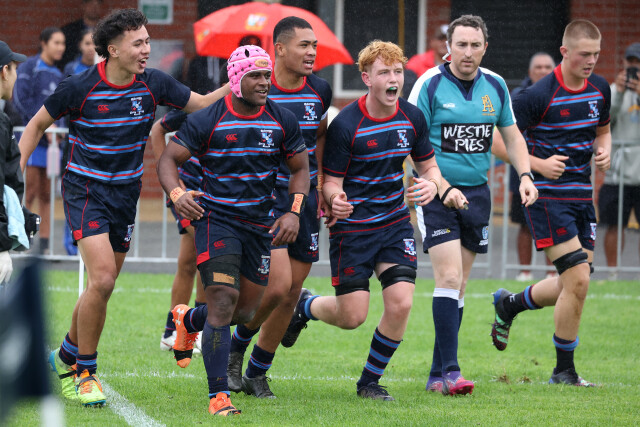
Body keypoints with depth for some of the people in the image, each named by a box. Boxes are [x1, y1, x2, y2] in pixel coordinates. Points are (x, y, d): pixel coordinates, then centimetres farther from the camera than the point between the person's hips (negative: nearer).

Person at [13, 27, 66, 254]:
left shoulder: (58, 74, 17)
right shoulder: (29, 67, -3)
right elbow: (21, 100, -12)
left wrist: (58, 129, 3)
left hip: (51, 140, 6)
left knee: (46, 195, 5)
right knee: (30, 192, -8)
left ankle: (45, 244, 7)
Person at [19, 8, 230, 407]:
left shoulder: (153, 83, -4)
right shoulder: (80, 87, -13)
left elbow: (203, 103, 4)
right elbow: (37, 124, 0)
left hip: (126, 194, 5)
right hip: (85, 191, -5)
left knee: (102, 286, 9)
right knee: (102, 278, -19)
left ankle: (67, 356, 32)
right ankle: (85, 371, -5)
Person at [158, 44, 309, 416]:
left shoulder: (283, 121, 1)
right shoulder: (207, 121, -9)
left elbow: (300, 167, 11)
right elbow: (169, 159, -6)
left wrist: (295, 213, -3)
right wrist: (177, 194, -27)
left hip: (261, 225, 5)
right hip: (217, 218, -5)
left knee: (245, 312, 10)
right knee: (223, 301, -18)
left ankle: (188, 320, 44)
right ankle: (219, 395, -16)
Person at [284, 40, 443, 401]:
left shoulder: (412, 117, -1)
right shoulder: (345, 124, -16)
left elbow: (429, 166, 11)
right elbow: (330, 182, -11)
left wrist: (431, 184, -13)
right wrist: (335, 199, -34)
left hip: (395, 222, 4)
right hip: (352, 227, -4)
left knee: (401, 304, -12)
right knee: (352, 316, -5)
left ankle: (371, 381, 9)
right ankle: (304, 306, 31)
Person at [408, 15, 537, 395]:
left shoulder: (495, 86, 5)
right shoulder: (430, 84, -10)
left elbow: (512, 136, 17)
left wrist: (525, 175, 1)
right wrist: (443, 187, -19)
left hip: (477, 192, 5)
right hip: (436, 194, -5)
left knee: (459, 286, 8)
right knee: (449, 278, -17)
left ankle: (438, 374, 14)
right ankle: (450, 369, -18)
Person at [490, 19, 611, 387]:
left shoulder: (600, 89, 6)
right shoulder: (540, 95, -14)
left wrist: (604, 150, 2)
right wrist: (538, 164, -20)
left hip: (582, 194, 7)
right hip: (548, 196, -7)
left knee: (572, 286, 7)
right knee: (578, 279, -14)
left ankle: (509, 305, 35)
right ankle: (564, 371, 0)